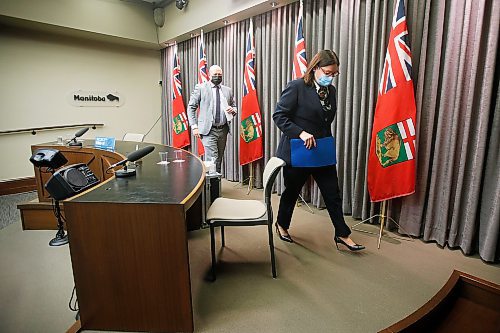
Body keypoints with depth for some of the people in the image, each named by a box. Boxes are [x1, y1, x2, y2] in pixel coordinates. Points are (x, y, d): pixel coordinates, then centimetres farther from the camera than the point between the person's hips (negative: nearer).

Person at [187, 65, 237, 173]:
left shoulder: (228, 90, 14)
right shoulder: (200, 88, 2)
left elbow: (234, 107, 23)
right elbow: (191, 107, 1)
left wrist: (232, 110, -2)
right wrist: (194, 126, -9)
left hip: (223, 130, 5)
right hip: (208, 130, -4)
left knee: (219, 160, 11)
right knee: (212, 160, -12)